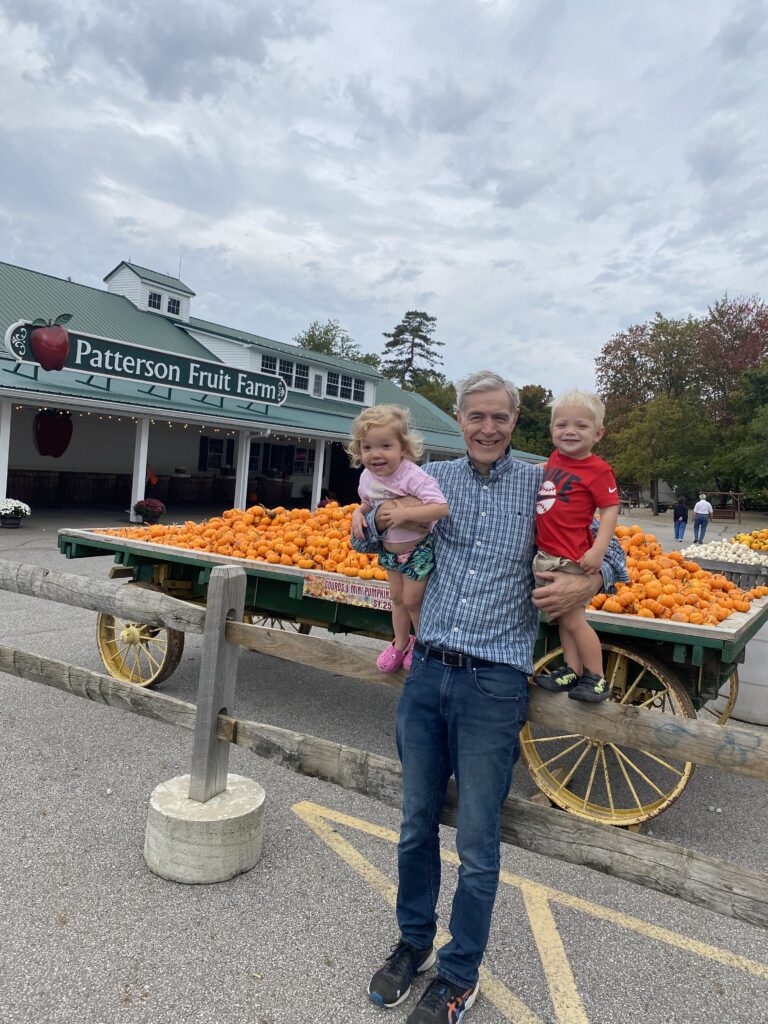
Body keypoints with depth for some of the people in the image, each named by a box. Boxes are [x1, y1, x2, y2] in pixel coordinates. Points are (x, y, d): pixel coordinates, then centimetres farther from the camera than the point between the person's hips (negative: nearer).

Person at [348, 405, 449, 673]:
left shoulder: (412, 476, -31)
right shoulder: (367, 477, -9)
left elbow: (441, 508, -38)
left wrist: (404, 513, -42)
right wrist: (358, 513, -10)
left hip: (418, 550, -6)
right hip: (389, 549, 6)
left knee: (412, 600, 5)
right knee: (397, 598, 19)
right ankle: (401, 643, 40)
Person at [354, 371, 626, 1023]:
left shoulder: (541, 485, -1)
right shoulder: (434, 478, 5)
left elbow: (610, 551, 8)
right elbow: (365, 541, 15)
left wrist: (588, 583, -14)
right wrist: (385, 515, -9)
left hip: (493, 683, -3)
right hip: (427, 674, 3)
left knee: (477, 845, 8)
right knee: (417, 824, 18)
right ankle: (414, 944, 41)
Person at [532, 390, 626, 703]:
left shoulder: (598, 470, -13)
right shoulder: (555, 458, 9)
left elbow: (610, 510, -15)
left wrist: (598, 551, -23)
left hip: (572, 559, -8)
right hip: (546, 554, 8)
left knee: (572, 619, -1)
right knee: (562, 618, 15)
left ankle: (596, 678, 14)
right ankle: (572, 671, 27)